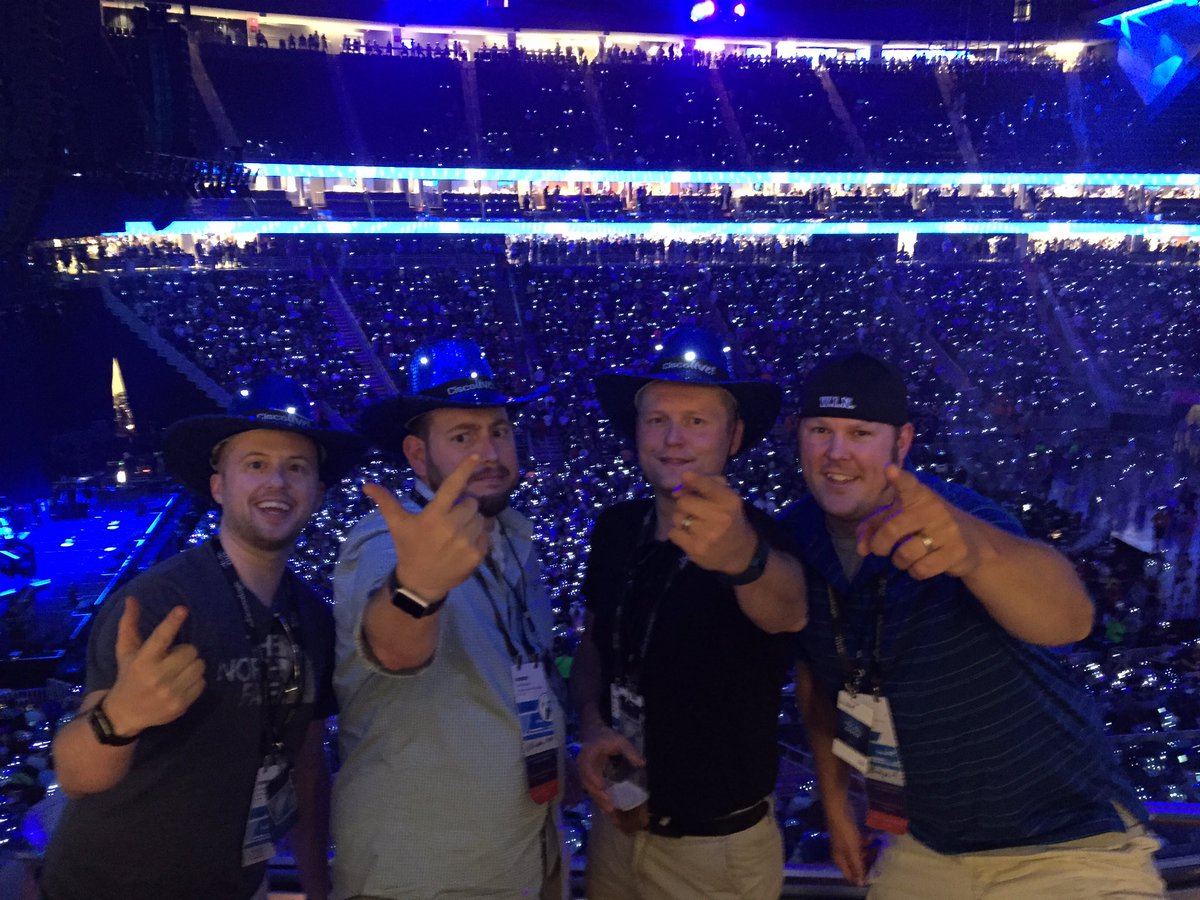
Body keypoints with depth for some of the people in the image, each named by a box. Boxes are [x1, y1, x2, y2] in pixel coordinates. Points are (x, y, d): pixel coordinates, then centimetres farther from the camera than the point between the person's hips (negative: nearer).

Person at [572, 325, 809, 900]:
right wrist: (591, 723, -9)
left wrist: (742, 556, -64)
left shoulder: (755, 536, -21)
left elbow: (788, 609, -43)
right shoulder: (615, 528, -6)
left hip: (719, 846, -4)